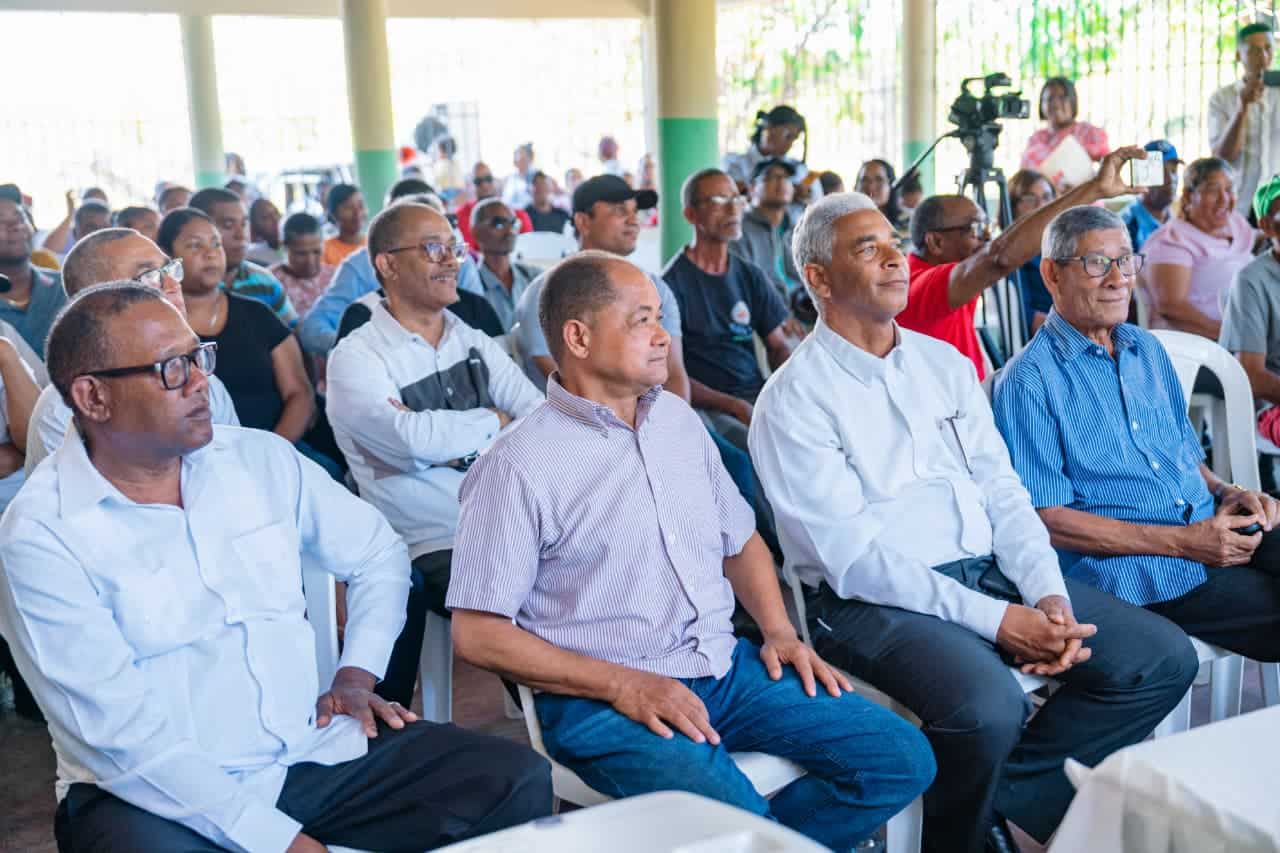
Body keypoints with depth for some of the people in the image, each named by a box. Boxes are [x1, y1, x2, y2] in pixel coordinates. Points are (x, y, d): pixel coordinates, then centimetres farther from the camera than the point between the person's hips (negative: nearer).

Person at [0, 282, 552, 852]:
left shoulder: (260, 459, 5)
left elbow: (380, 554, 18)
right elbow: (121, 732, -17)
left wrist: (356, 676, 4)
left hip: (313, 750, 5)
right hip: (159, 794, -4)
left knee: (517, 781, -9)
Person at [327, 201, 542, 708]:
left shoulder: (474, 343, 16)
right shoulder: (356, 357, -2)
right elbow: (414, 439, -19)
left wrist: (453, 437, -13)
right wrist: (491, 423, -2)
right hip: (432, 550, -5)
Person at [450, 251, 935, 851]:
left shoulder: (678, 419, 11)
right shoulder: (519, 465, -10)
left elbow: (740, 541, 22)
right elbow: (477, 634, -11)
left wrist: (779, 632, 4)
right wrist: (623, 685, -16)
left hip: (727, 667, 7)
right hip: (601, 699, -6)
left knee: (902, 758, -5)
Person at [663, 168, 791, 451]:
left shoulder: (751, 276, 15)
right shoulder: (673, 283, -3)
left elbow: (778, 346, 18)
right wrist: (735, 406, -18)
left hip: (760, 394, 6)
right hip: (707, 405, -6)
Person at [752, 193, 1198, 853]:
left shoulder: (946, 363, 14)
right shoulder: (793, 399, -8)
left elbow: (1002, 492, 10)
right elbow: (852, 557, -15)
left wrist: (1049, 595, -8)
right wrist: (995, 621, -20)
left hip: (991, 572, 7)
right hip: (873, 601, -7)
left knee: (1164, 656, -4)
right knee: (988, 705, -33)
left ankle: (1006, 797, 6)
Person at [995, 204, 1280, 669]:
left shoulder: (1148, 349, 18)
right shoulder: (1030, 381, -6)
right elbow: (1047, 518, -11)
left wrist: (1226, 491, 3)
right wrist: (1180, 542, -15)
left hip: (1213, 530, 7)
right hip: (1129, 566, -7)